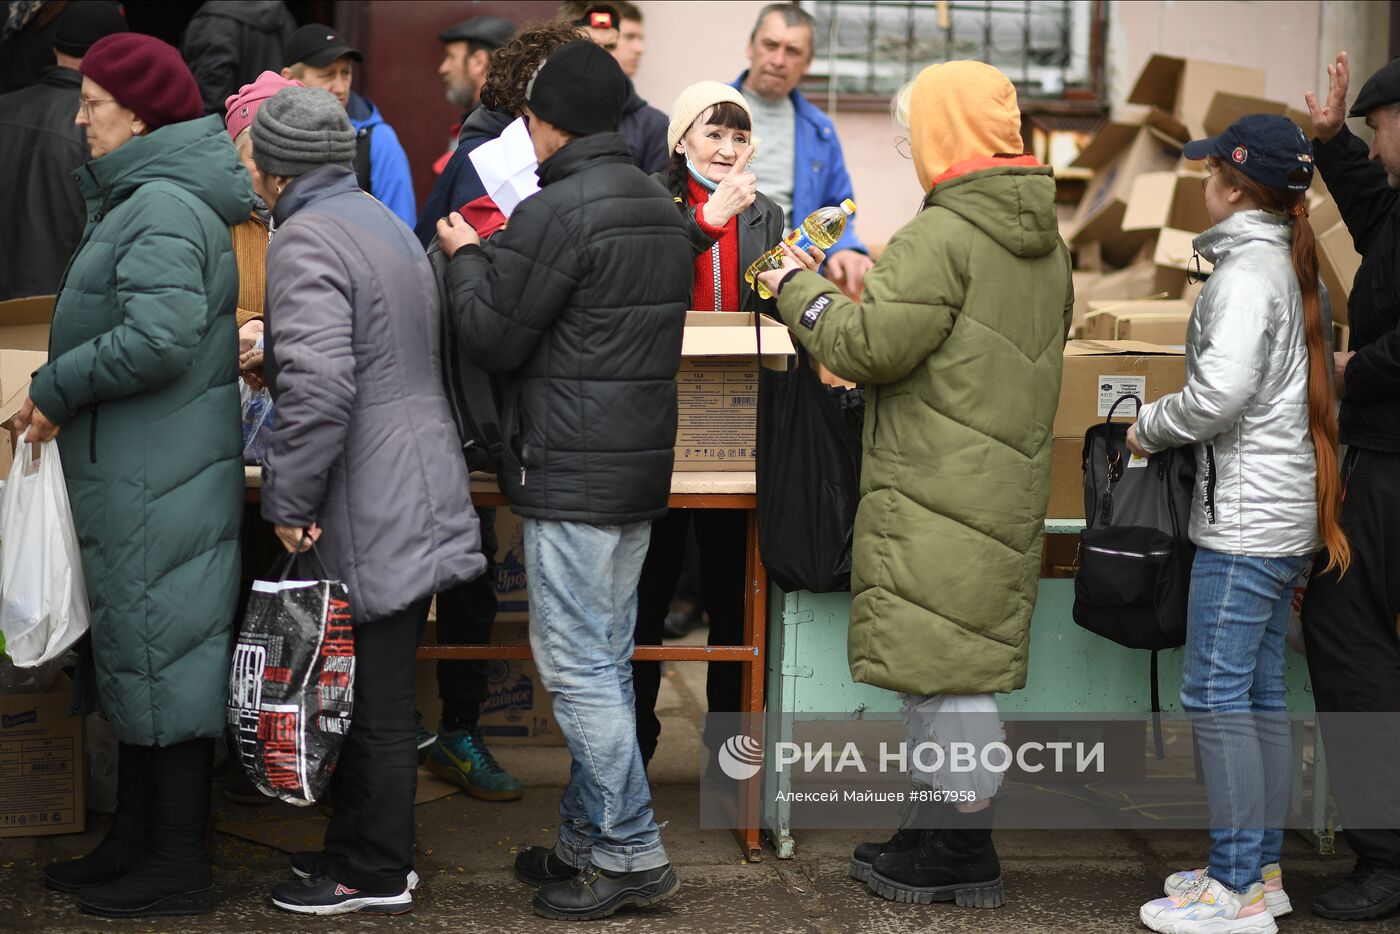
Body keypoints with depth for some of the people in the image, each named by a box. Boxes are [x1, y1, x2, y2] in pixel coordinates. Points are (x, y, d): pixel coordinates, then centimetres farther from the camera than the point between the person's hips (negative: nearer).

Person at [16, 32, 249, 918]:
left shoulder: (163, 209, -17)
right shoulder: (140, 198, 16)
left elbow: (161, 338, -28)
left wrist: (56, 389, -16)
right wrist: (63, 393, 12)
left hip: (162, 480, -11)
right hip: (132, 471, 11)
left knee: (162, 653, -3)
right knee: (134, 650, 16)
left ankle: (181, 868, 6)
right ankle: (138, 840, 27)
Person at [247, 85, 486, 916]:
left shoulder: (307, 239, -14)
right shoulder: (386, 221, 17)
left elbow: (319, 386, -25)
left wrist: (288, 503, -17)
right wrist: (272, 353, 36)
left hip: (369, 511, -10)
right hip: (419, 497, 10)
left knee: (373, 698, 0)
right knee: (378, 691, 16)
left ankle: (375, 876, 9)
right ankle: (364, 845, 26)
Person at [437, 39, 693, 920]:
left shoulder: (556, 210, -16)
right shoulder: (661, 206, 14)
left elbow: (493, 337, -11)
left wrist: (468, 255, 7)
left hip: (573, 477, -9)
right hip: (643, 467, 9)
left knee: (578, 664, -3)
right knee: (606, 662, 14)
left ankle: (631, 854, 0)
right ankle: (592, 838, 21)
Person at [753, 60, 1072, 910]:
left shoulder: (940, 237, -16)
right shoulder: (1048, 243, 12)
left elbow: (871, 347, -18)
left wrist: (799, 288, -2)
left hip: (938, 486, -9)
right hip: (1011, 482, 9)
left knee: (942, 663, -1)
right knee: (964, 663, 15)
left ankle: (966, 854, 5)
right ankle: (947, 828, 24)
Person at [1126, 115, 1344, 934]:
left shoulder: (1247, 271, -14)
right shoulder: (1294, 266, 15)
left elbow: (1221, 391, -24)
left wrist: (1149, 429, -6)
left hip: (1247, 518, -10)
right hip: (1285, 515, 10)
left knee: (1218, 696, -6)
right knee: (1262, 695, 13)